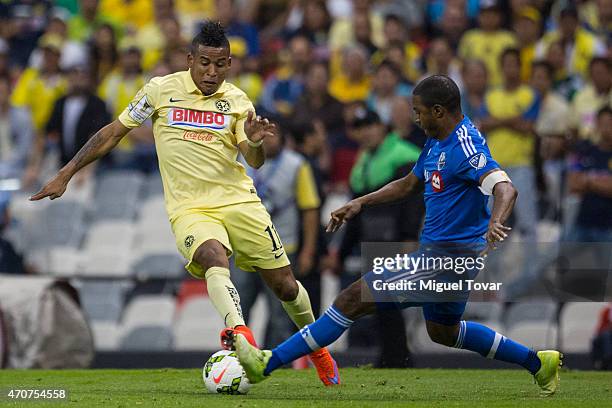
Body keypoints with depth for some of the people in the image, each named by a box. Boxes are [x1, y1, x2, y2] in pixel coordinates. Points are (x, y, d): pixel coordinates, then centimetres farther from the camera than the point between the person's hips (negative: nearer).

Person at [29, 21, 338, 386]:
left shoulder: (236, 100, 6)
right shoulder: (161, 90, 2)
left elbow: (254, 161, -3)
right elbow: (113, 133, 10)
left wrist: (255, 142, -27)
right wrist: (65, 175, 8)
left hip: (238, 201, 2)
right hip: (189, 208, -2)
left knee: (285, 285, 2)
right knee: (214, 257, -35)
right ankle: (240, 335, -56)